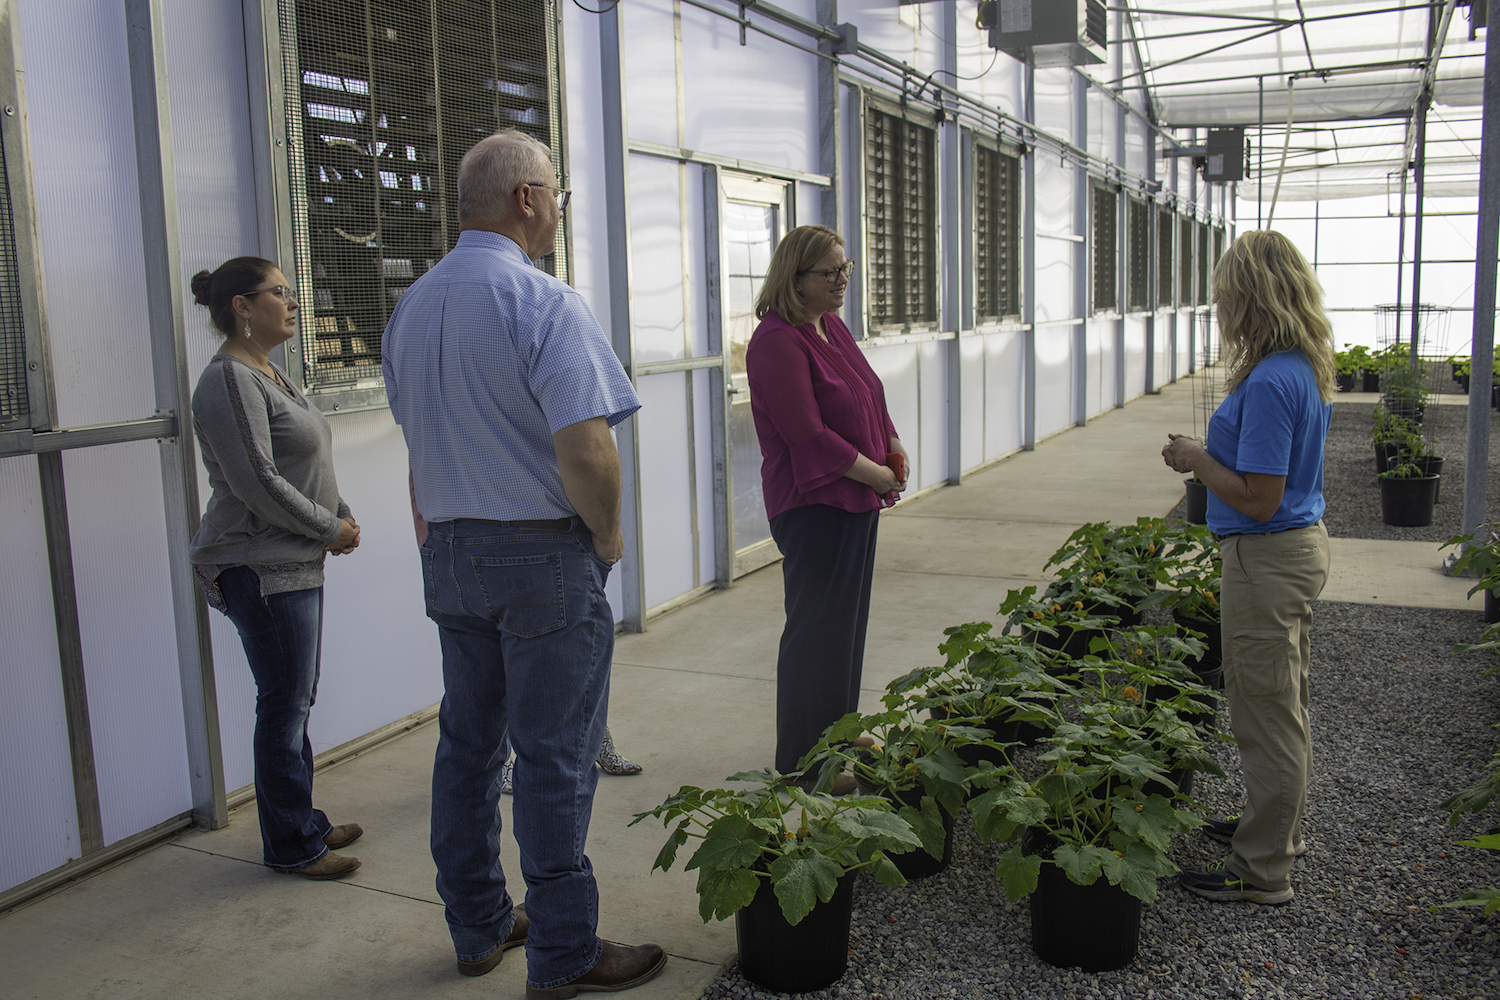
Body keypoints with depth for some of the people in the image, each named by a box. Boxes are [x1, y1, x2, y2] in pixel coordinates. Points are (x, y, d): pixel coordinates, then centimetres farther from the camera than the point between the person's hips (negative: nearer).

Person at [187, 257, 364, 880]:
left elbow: (305, 465, 22)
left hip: (295, 564, 10)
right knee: (284, 706, -1)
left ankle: (302, 822, 29)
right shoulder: (230, 380, -15)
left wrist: (341, 513, 8)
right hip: (260, 570, -10)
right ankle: (292, 847, 12)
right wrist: (329, 528, -13)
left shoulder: (269, 375, 16)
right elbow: (256, 483, -22)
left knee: (296, 701, 17)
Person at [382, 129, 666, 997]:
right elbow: (586, 451, -24)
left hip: (449, 555, 8)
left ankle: (479, 927, 29)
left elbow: (416, 435, 14)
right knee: (555, 757, 2)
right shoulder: (544, 303, -16)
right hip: (544, 558, -7)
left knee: (468, 742, 16)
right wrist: (609, 536, -8)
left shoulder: (411, 308, 9)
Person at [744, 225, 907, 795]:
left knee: (848, 617, 19)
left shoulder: (832, 327, 11)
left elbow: (867, 399, 20)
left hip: (856, 498, 10)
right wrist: (875, 474, -16)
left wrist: (892, 445, 3)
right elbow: (809, 434, -23)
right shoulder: (777, 341, -19)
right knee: (817, 628, -1)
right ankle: (804, 763, 13)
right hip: (813, 505, -10)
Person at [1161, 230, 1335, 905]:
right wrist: (1207, 453, 9)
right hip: (1302, 544, 10)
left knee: (1265, 711, 1)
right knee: (1287, 702, 22)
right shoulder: (1307, 368, 6)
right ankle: (1280, 826, 39)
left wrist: (1197, 460, -12)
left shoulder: (1270, 381, -24)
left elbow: (1259, 499, -25)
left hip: (1267, 558, -10)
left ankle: (1262, 869, 13)